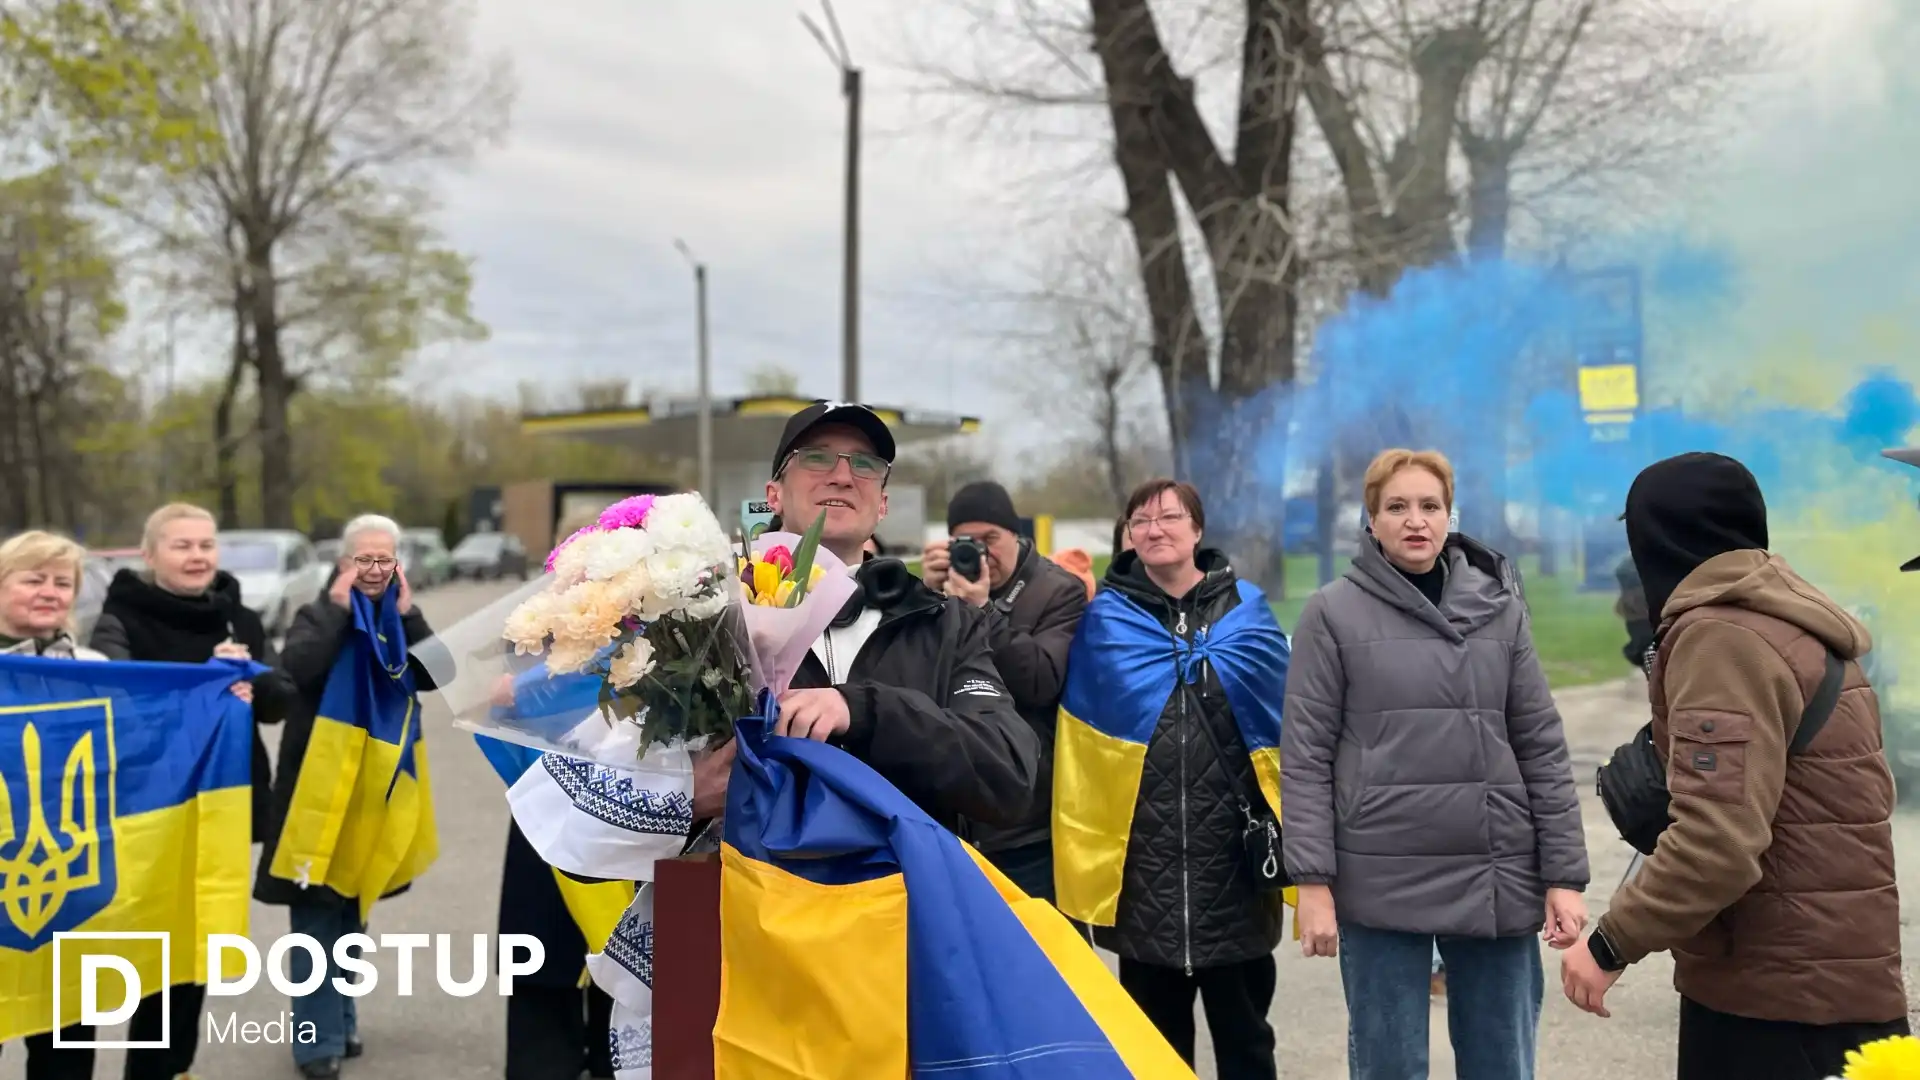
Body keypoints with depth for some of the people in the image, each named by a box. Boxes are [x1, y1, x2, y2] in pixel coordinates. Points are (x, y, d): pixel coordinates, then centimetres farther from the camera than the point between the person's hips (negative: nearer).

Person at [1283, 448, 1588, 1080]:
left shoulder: (1500, 608, 8)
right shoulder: (1334, 614, 0)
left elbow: (1543, 748, 7)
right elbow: (1305, 757, -3)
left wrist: (1564, 875, 2)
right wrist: (1312, 880, -10)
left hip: (1496, 880, 3)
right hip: (1381, 881, -2)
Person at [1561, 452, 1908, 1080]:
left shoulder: (1722, 635, -16)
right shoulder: (1798, 626, 14)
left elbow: (1718, 839, -26)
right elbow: (1853, 796, 17)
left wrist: (1610, 945, -17)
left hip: (1774, 988, -9)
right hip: (1835, 972, 9)